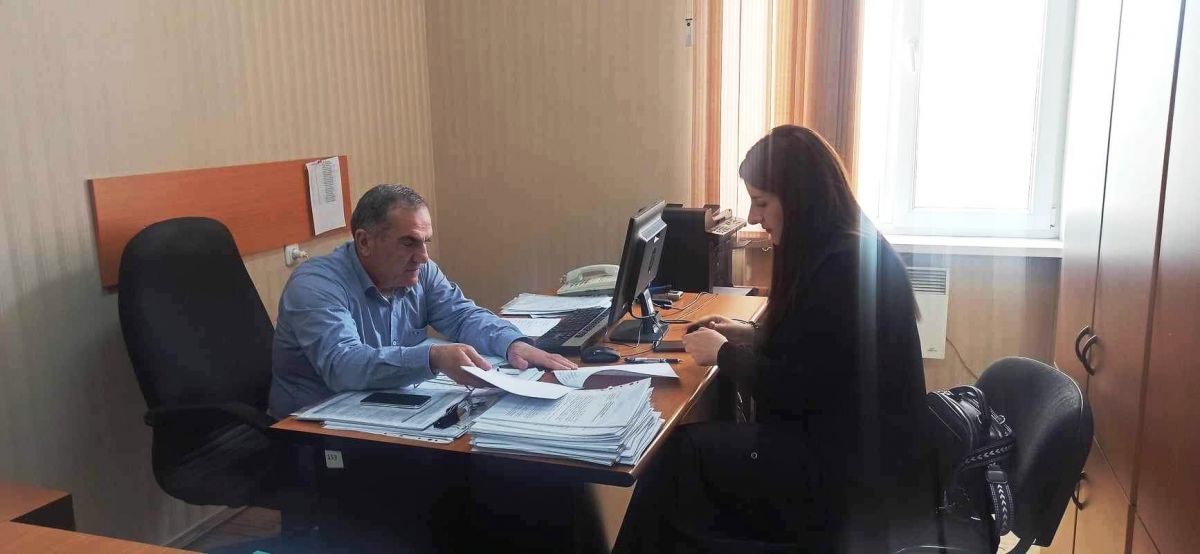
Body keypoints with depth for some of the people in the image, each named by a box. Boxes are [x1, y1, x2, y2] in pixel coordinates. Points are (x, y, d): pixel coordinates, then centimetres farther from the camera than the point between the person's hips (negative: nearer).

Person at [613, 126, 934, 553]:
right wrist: (750, 335, 8)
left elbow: (798, 391, -22)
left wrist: (724, 354, -9)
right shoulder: (837, 252, 8)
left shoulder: (845, 268, -23)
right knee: (691, 447, 2)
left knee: (683, 454, -10)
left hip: (861, 476, -10)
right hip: (848, 444, 10)